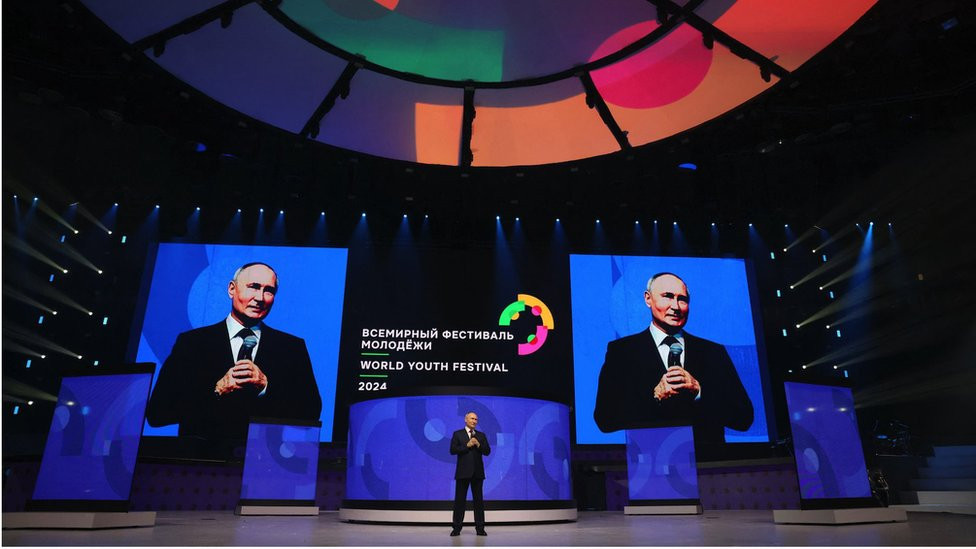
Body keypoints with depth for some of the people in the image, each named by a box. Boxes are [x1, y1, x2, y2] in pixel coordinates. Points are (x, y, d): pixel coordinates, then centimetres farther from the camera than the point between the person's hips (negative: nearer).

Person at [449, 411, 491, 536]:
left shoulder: (481, 435, 12)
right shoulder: (457, 434, 4)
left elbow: (487, 451, 5)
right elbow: (453, 450, -6)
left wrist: (478, 445, -11)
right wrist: (467, 445, -13)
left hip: (477, 472, 2)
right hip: (463, 472, -2)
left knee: (479, 500, 4)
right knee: (460, 499, 1)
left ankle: (480, 528, 10)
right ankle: (456, 528, 8)